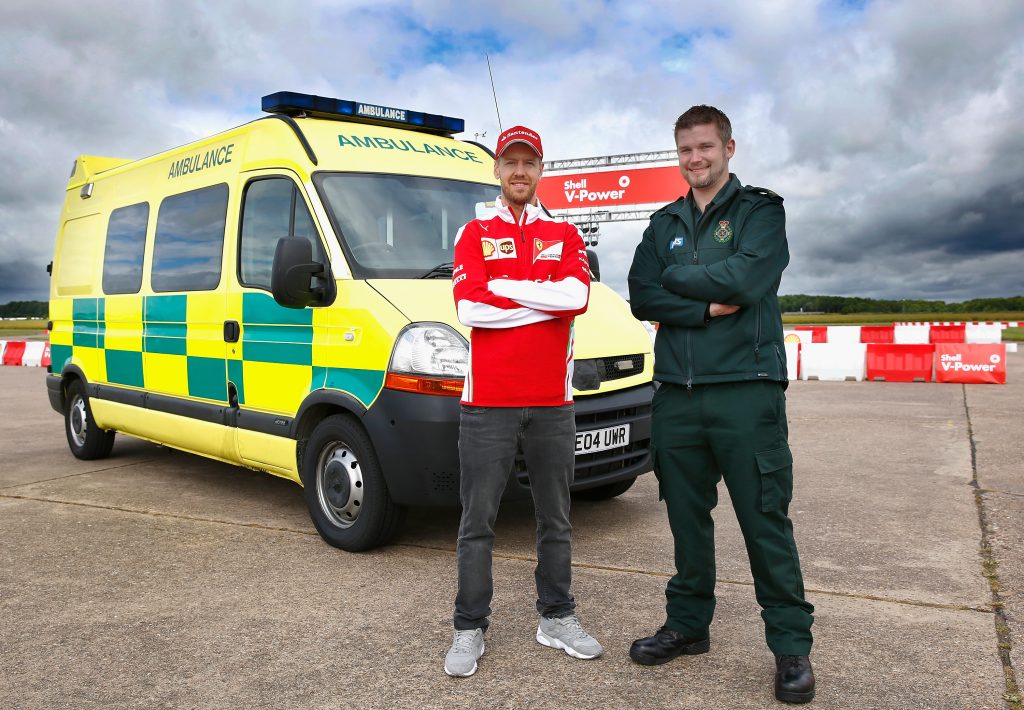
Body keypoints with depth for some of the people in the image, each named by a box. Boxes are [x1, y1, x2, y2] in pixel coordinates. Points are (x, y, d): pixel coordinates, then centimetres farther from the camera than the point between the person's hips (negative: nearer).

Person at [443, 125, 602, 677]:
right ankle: (470, 629, 18)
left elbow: (578, 295, -10)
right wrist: (546, 302, -9)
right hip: (487, 403, -2)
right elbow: (469, 307, -11)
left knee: (556, 520, 13)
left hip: (552, 404, 2)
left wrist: (501, 286, -11)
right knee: (477, 524, 4)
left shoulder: (565, 235, 11)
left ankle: (556, 618, 29)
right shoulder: (474, 234, 6)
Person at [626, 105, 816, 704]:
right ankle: (689, 625, 27)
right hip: (677, 393, 5)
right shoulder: (665, 223, 17)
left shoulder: (761, 210, 3)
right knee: (688, 516, 13)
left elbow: (745, 278, -15)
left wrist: (675, 277, -3)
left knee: (765, 520, 0)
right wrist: (708, 307, -10)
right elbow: (640, 296, 3)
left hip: (746, 390, -4)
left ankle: (792, 643, 14)